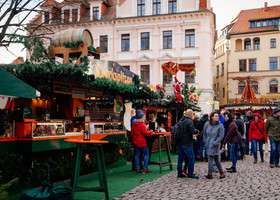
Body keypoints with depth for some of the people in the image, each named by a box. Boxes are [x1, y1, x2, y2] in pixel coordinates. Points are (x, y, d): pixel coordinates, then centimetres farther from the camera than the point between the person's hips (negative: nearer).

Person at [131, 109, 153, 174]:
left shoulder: (134, 124, 10)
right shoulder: (142, 124, -13)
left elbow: (132, 133, 14)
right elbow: (145, 132, -18)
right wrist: (151, 132, -3)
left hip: (135, 142, 7)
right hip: (142, 142, -7)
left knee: (137, 155, 9)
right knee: (146, 154, 2)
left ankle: (137, 169, 10)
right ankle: (145, 168, 0)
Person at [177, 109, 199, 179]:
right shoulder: (189, 121, -13)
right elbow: (192, 131, -22)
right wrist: (197, 131, -1)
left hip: (179, 142, 8)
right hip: (187, 143, -8)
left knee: (180, 157, 11)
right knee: (191, 157, 1)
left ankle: (179, 173, 15)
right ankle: (190, 173, 3)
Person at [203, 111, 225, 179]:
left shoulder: (220, 125, -9)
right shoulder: (207, 124, 2)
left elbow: (221, 136, -9)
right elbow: (204, 133, 16)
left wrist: (215, 143, -14)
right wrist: (205, 141, 10)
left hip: (215, 145, -5)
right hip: (208, 145, 5)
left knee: (210, 159, -4)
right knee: (216, 159, 11)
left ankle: (210, 174, 7)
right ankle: (222, 173, 21)